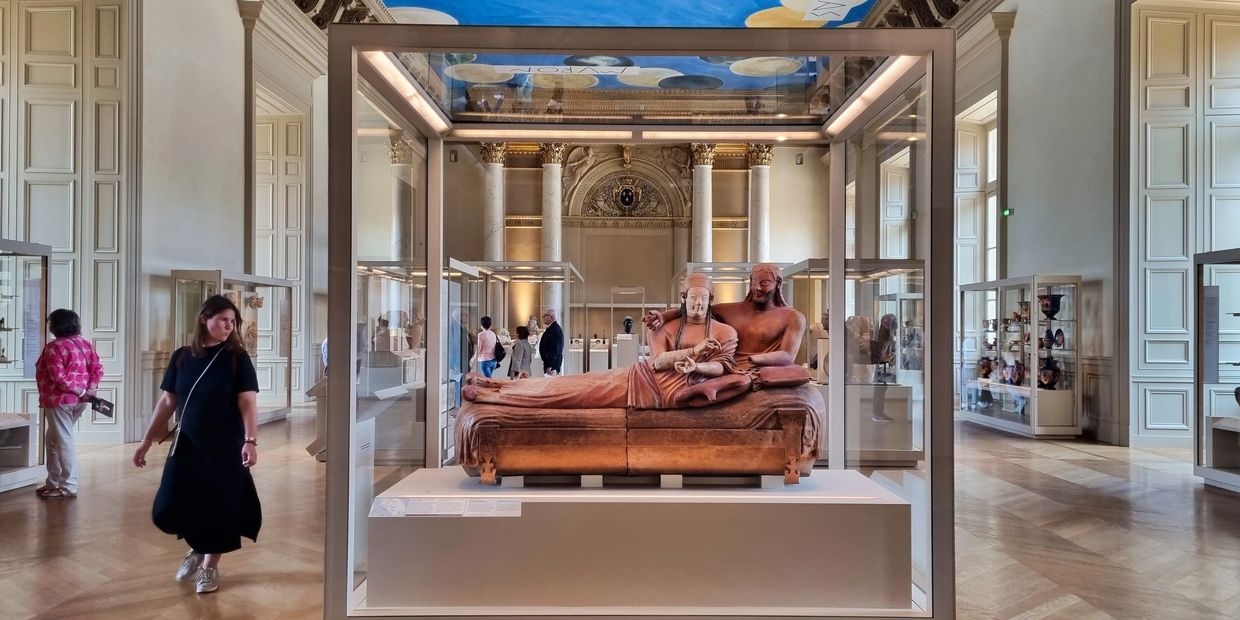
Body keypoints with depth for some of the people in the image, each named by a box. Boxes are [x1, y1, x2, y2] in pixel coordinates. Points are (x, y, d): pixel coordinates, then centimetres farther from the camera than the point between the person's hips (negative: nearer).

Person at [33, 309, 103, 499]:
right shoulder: (85, 344, 10)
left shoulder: (54, 347, -13)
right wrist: (90, 390, -3)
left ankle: (68, 487, 1)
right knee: (53, 439, 20)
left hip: (60, 400, -8)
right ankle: (53, 482, 25)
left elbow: (58, 377, -21)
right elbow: (97, 369, 5)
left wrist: (80, 391, -15)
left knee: (63, 442, -3)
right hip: (78, 401, 8)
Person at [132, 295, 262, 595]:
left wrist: (250, 441, -26)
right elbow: (167, 402, 8)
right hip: (186, 445, 3)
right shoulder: (182, 357, 2)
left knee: (219, 505, 4)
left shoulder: (237, 358, -7)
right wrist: (146, 442, 8)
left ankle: (211, 565, 25)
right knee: (170, 507, 4)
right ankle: (197, 548, 33)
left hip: (225, 446, -3)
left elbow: (248, 402, -14)